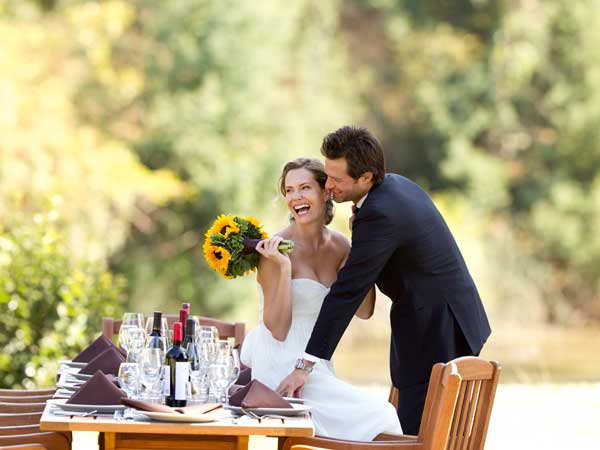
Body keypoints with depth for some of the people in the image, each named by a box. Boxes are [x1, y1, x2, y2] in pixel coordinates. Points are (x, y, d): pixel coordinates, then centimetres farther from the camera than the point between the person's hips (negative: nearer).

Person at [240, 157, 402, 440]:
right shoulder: (276, 250, -13)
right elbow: (278, 329, -14)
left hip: (318, 367, 7)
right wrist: (283, 268, -25)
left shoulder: (338, 245, 6)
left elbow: (363, 310, 0)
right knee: (375, 418, -15)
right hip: (282, 368, -7)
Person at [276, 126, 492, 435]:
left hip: (434, 333, -10)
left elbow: (348, 292, -25)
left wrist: (305, 365, -23)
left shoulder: (380, 214, -24)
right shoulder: (397, 184, 6)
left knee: (414, 434, -10)